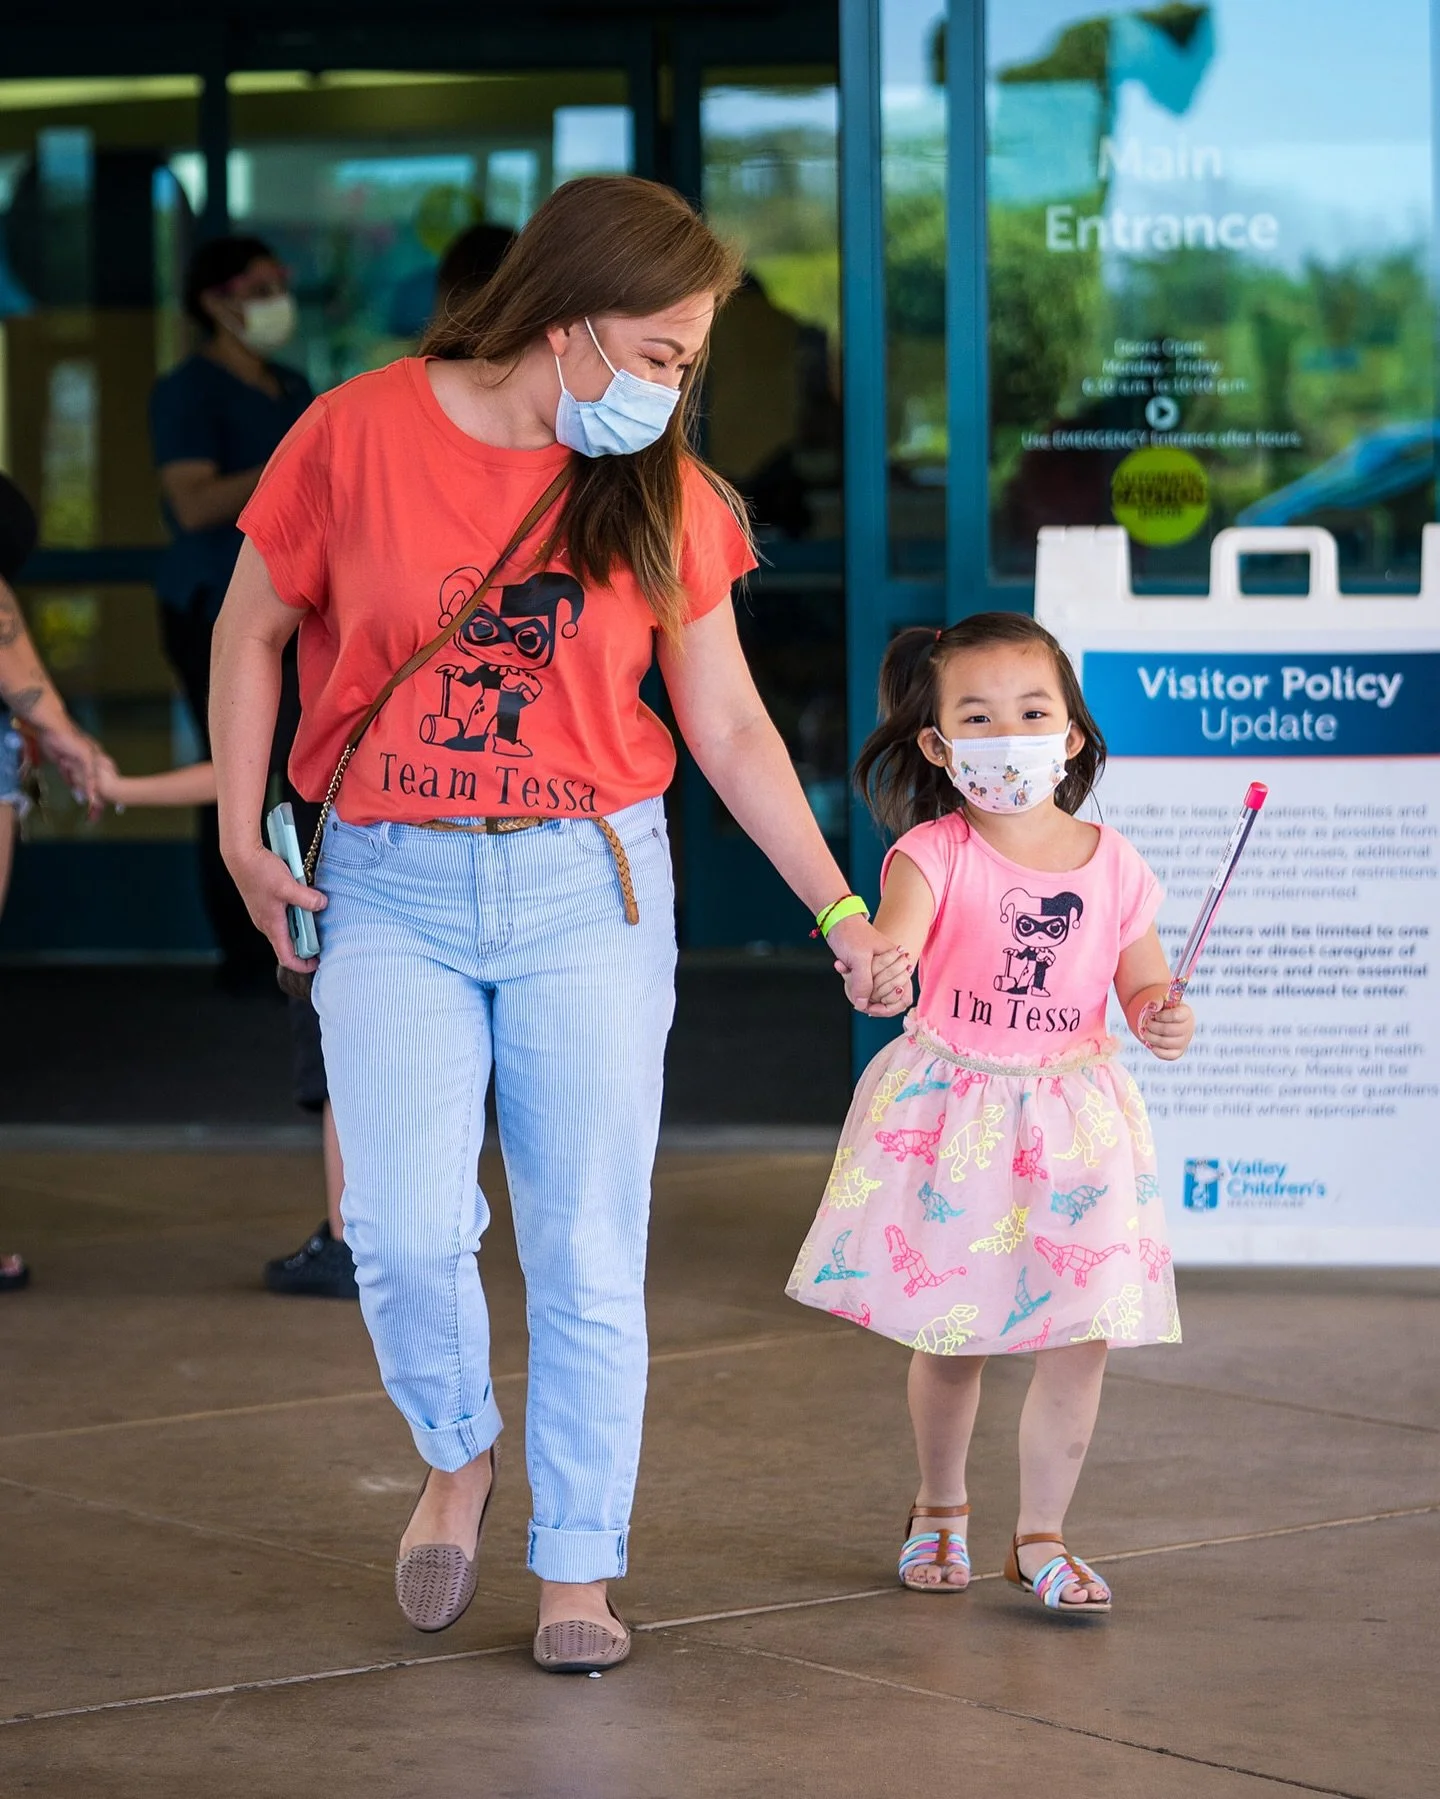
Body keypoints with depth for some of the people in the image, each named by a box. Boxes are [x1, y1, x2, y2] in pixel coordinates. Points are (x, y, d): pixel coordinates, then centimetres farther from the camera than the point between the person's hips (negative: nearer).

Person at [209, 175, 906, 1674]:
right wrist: (241, 835, 2)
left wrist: (840, 910, 5)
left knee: (588, 1249, 0)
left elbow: (729, 728, 8)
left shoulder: (663, 498, 2)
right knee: (406, 1228, -11)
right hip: (391, 890, -1)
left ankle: (577, 1565, 15)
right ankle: (456, 1454, 20)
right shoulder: (360, 436, -5)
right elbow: (253, 630, 8)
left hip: (589, 889, 1)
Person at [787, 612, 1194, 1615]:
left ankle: (1042, 1536, 15)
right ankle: (941, 1510, 34)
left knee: (1079, 1341, -3)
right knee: (947, 1335, 9)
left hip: (1074, 1118, 2)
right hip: (950, 1113, -2)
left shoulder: (1111, 865, -1)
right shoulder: (936, 853, -10)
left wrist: (1165, 1021, -14)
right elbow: (892, 936, -28)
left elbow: (1144, 983, 9)